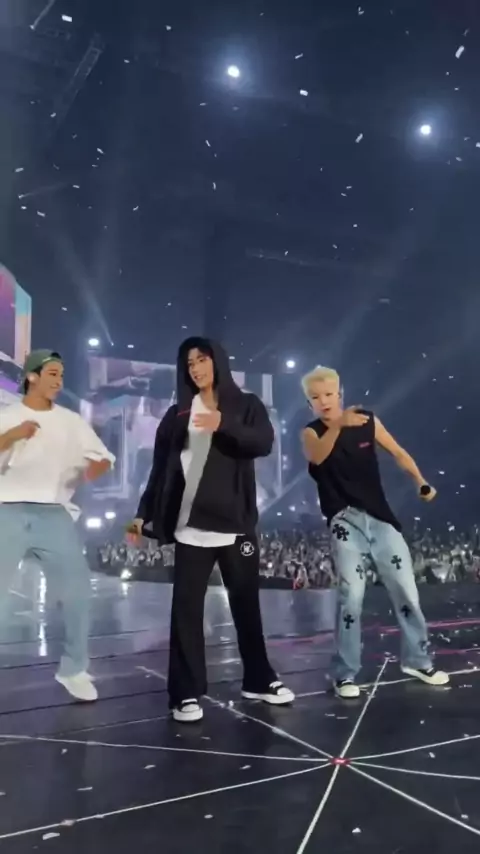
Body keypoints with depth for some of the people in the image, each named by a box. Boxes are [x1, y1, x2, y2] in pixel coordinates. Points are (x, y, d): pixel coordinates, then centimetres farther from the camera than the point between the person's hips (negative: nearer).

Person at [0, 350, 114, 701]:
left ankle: (73, 669, 16)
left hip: (55, 514, 2)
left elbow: (105, 458, 9)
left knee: (78, 590, 0)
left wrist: (96, 466, -13)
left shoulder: (72, 421, 12)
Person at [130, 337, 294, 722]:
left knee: (246, 603, 11)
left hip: (236, 524, 0)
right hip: (191, 527, 0)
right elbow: (160, 468, 7)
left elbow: (264, 443, -11)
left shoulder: (246, 405, 6)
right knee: (187, 608, -2)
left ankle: (259, 680, 26)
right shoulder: (179, 414, 9)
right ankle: (186, 693, 6)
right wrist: (144, 514, 0)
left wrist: (225, 425, -27)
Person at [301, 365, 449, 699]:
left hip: (381, 518, 3)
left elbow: (398, 452, 12)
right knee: (352, 596, -10)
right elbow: (317, 457, -29)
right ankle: (346, 674, 4)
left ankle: (418, 660, 26)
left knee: (407, 592, 6)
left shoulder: (368, 422, 0)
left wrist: (421, 481, -3)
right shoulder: (311, 433, -6)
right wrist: (338, 426, -47)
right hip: (345, 523, -3)